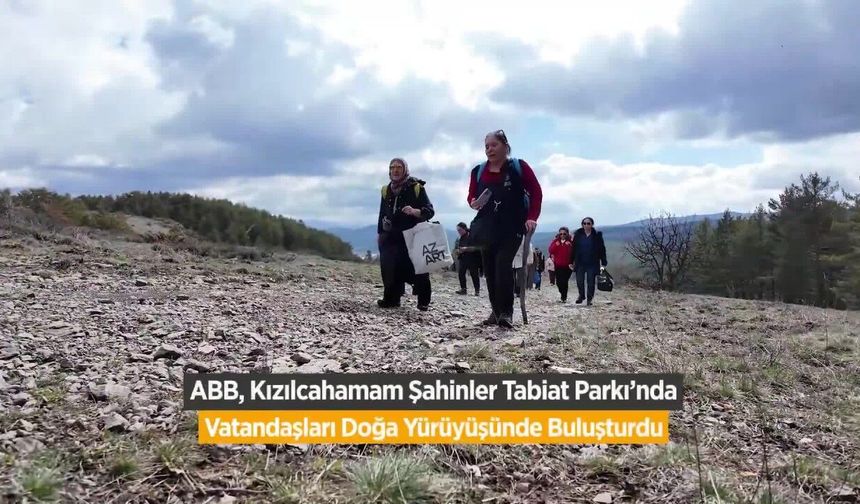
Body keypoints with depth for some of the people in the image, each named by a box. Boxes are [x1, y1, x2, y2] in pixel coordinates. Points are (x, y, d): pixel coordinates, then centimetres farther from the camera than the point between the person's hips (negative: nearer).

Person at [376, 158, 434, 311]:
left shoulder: (416, 187, -5)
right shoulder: (386, 190, 12)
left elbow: (430, 211, -8)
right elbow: (382, 213, 22)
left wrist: (415, 211, -27)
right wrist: (379, 232, 17)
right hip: (392, 237, 5)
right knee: (391, 269, -4)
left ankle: (424, 302, 2)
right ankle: (391, 299, 3)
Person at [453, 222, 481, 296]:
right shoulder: (459, 239, 13)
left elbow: (476, 248, -14)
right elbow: (455, 250, 17)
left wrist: (466, 249, -22)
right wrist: (457, 251, -5)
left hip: (472, 259, -5)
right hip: (462, 259, 5)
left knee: (474, 274, -4)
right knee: (461, 273, -5)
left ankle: (477, 290, 1)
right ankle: (463, 289, 2)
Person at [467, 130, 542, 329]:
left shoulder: (518, 166, -2)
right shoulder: (478, 171, 8)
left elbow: (536, 193, -2)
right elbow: (471, 196, 15)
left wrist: (532, 217, -13)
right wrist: (473, 203, -9)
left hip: (512, 228, -4)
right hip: (487, 228, 5)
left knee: (503, 264, -19)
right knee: (489, 269, 5)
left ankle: (506, 312, -17)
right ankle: (496, 311, 17)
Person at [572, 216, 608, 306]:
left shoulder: (597, 235, -1)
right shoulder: (578, 234, 3)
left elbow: (602, 249, 0)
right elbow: (574, 248, 6)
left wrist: (603, 262, -3)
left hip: (592, 264, -1)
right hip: (580, 263, 1)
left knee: (591, 282, 1)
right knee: (579, 281, 0)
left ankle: (589, 299, 15)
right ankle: (581, 295, 25)